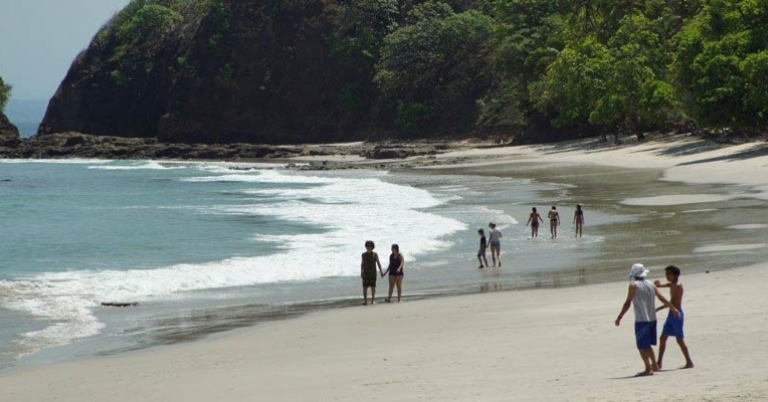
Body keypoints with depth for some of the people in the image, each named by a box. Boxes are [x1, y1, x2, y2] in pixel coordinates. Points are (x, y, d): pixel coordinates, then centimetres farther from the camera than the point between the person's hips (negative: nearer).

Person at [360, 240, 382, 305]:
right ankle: (365, 300, -3)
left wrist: (381, 271, -4)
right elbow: (362, 264, 11)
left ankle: (373, 300, 8)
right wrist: (361, 272, 5)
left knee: (373, 287, 1)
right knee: (365, 287, -4)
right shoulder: (364, 255, 6)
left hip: (373, 273, -1)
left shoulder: (375, 254, 1)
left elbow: (378, 263, 1)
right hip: (365, 273, 1)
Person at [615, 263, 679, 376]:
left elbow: (627, 303, -11)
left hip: (641, 320, -7)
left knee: (642, 346, -2)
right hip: (652, 319, 7)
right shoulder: (650, 284, 11)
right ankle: (654, 365, 22)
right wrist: (673, 309, 30)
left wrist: (619, 317, -7)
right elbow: (662, 299, 19)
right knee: (647, 344, 20)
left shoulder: (634, 286, -8)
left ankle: (648, 369, -7)